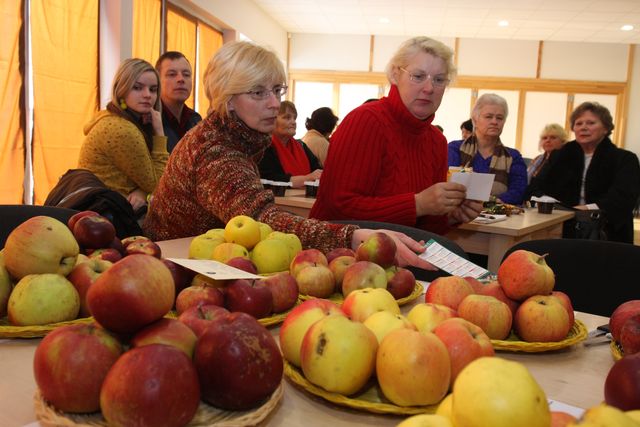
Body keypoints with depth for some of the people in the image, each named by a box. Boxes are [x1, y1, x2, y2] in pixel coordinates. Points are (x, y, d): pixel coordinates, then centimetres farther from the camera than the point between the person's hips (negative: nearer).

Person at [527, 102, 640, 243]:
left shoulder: (625, 159, 6)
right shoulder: (560, 155, 16)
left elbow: (624, 197, -12)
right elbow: (536, 186, 4)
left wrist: (589, 209, -29)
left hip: (607, 234, -2)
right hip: (563, 231, 3)